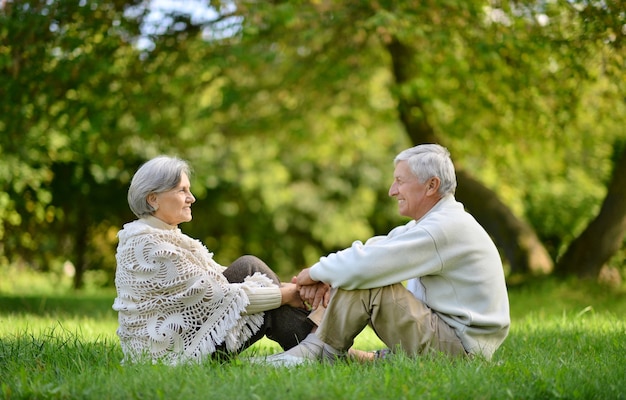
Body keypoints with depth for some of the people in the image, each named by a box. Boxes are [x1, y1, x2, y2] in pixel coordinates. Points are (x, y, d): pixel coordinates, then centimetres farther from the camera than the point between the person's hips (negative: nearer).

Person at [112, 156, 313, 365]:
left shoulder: (167, 236, 13)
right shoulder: (147, 244, -18)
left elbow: (218, 276, 10)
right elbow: (215, 294, -20)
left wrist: (281, 287, -3)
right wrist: (284, 295, -14)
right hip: (171, 353, -9)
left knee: (248, 268, 0)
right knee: (249, 268, -11)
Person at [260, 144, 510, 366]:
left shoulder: (445, 228, -21)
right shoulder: (436, 221, 13)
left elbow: (366, 263, -26)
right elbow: (374, 249, 7)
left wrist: (317, 272, -9)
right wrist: (325, 278, -9)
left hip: (459, 347, -10)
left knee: (364, 284, -18)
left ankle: (320, 353, -1)